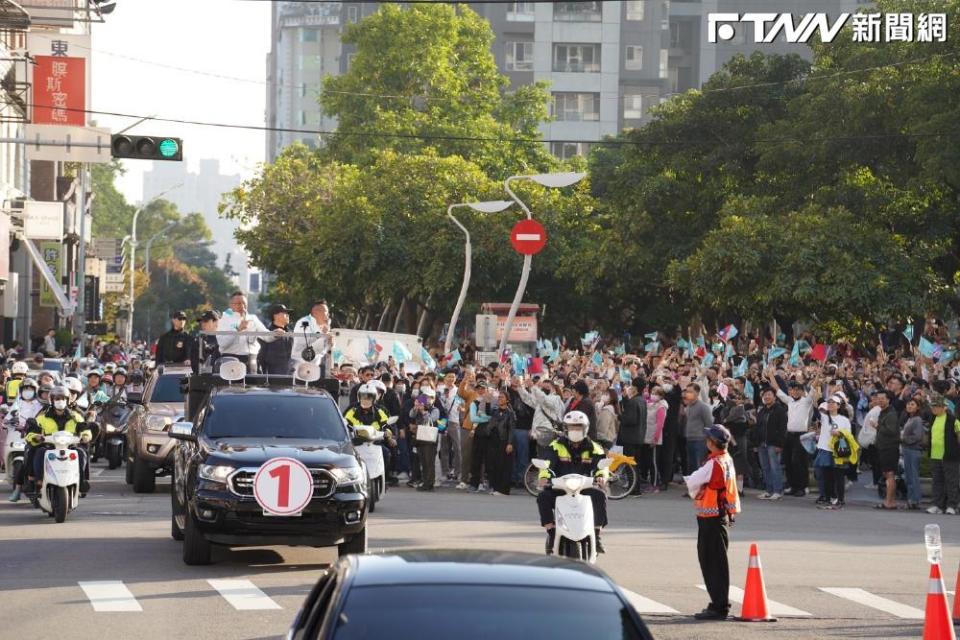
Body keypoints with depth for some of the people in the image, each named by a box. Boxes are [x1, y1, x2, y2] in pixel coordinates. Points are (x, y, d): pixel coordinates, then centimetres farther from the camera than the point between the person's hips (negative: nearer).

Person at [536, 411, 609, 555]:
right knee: (543, 497, -28)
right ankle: (551, 533, -18)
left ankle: (597, 535, -18)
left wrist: (601, 475, -31)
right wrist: (544, 476, -33)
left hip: (584, 488, 1)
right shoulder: (556, 446, 3)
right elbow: (547, 462, -11)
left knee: (600, 496, -27)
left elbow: (601, 463, -6)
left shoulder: (592, 448, 8)